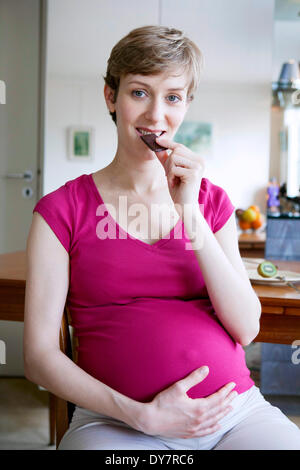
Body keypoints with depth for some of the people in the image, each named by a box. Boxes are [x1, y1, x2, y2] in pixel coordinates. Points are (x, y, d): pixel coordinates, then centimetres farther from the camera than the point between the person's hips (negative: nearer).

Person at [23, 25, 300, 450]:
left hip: (238, 412, 3)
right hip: (117, 423, -2)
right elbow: (39, 356, -2)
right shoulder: (62, 210, 2)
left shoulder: (212, 201, 11)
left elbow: (246, 329, 0)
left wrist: (189, 212, -7)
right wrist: (142, 415, -14)